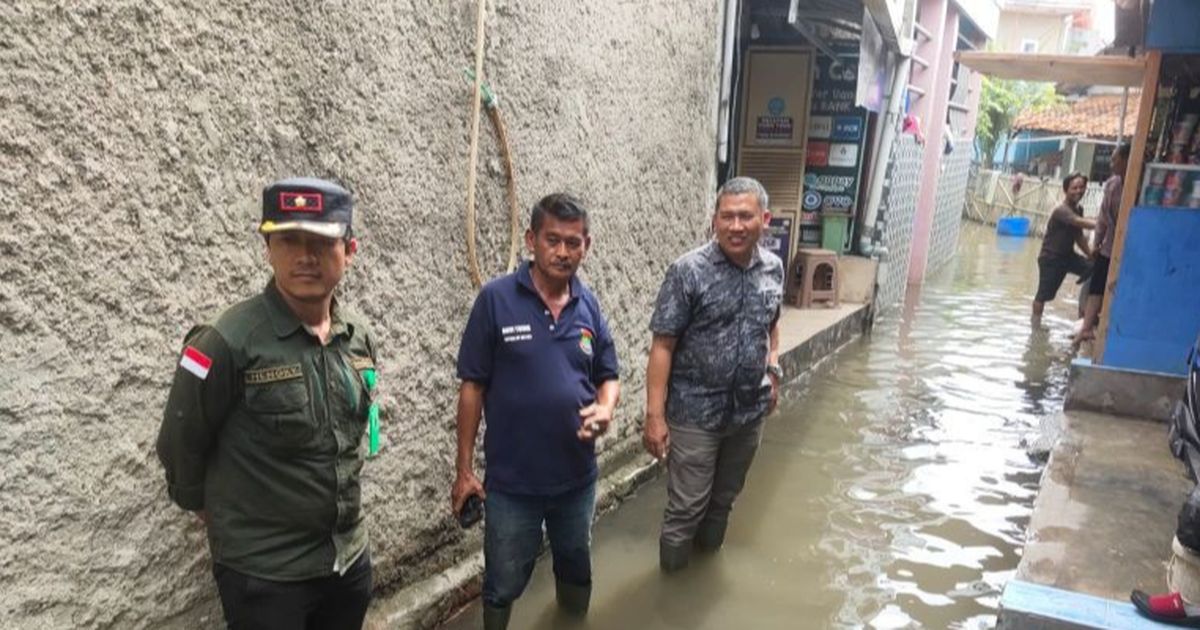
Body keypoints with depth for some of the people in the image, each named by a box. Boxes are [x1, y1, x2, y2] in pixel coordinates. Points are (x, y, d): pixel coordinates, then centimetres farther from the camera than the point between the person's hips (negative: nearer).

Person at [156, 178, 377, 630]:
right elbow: (180, 446, -7)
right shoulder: (230, 343, -19)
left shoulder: (359, 338, -1)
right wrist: (211, 509, 6)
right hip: (264, 573, -5)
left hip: (350, 559, 5)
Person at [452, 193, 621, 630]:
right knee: (504, 583, 14)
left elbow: (608, 376, 8)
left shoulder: (589, 306, -1)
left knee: (576, 564, 25)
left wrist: (605, 409, -15)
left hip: (577, 475, 4)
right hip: (511, 480, -3)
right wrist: (464, 468, -7)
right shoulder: (496, 299, -14)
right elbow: (472, 386, -9)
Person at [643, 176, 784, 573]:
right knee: (687, 506, 4)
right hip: (695, 413, -5)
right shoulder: (688, 271, -16)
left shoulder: (774, 269, 0)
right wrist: (655, 415, -19)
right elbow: (663, 346, -16)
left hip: (749, 410, 5)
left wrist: (773, 370, 10)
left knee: (724, 498, 22)